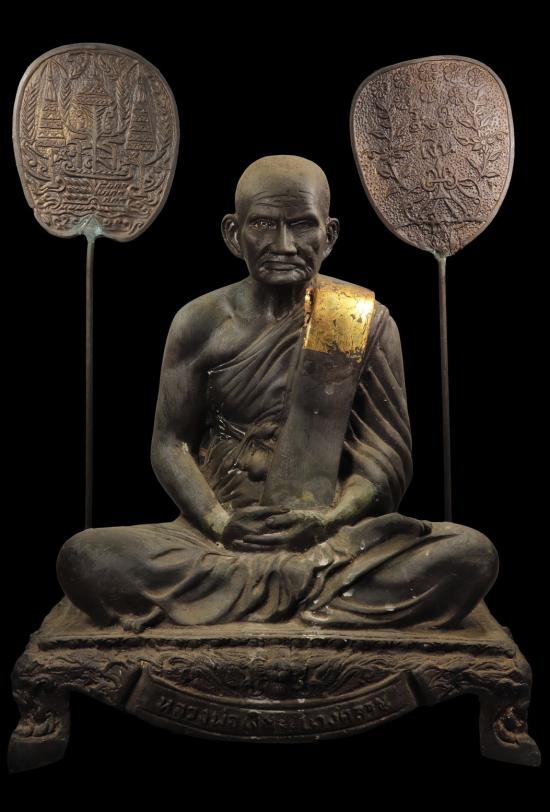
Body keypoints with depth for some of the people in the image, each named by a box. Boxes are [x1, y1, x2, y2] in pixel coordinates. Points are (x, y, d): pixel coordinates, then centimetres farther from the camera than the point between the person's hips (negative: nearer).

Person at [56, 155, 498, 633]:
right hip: (219, 536, 1)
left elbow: (389, 455, 0)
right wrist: (218, 521, -15)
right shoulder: (201, 322, 3)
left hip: (338, 537, 0)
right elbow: (171, 442, 3)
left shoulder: (366, 321, 1)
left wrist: (328, 519, -18)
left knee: (472, 554, -26)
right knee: (83, 557, -25)